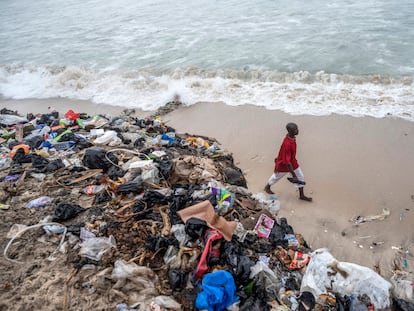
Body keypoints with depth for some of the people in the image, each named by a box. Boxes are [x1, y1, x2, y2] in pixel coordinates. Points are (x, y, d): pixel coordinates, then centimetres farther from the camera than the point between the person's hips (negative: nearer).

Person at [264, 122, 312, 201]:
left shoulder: (292, 137, -12)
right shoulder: (287, 144, -40)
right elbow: (287, 161, -37)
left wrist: (279, 158, 24)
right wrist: (293, 175, -33)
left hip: (293, 162, 7)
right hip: (283, 164, -7)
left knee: (300, 177, 10)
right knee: (276, 176, 19)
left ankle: (302, 195, 26)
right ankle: (267, 187, 48)